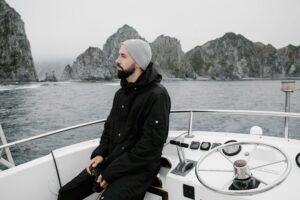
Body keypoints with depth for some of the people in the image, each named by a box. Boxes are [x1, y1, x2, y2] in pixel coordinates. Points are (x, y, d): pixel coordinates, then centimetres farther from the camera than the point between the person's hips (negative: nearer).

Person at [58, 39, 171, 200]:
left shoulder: (157, 95, -16)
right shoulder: (121, 93, 10)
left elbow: (150, 144, -20)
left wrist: (111, 173, -17)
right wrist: (99, 153, -2)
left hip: (139, 169, -7)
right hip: (111, 162, 7)